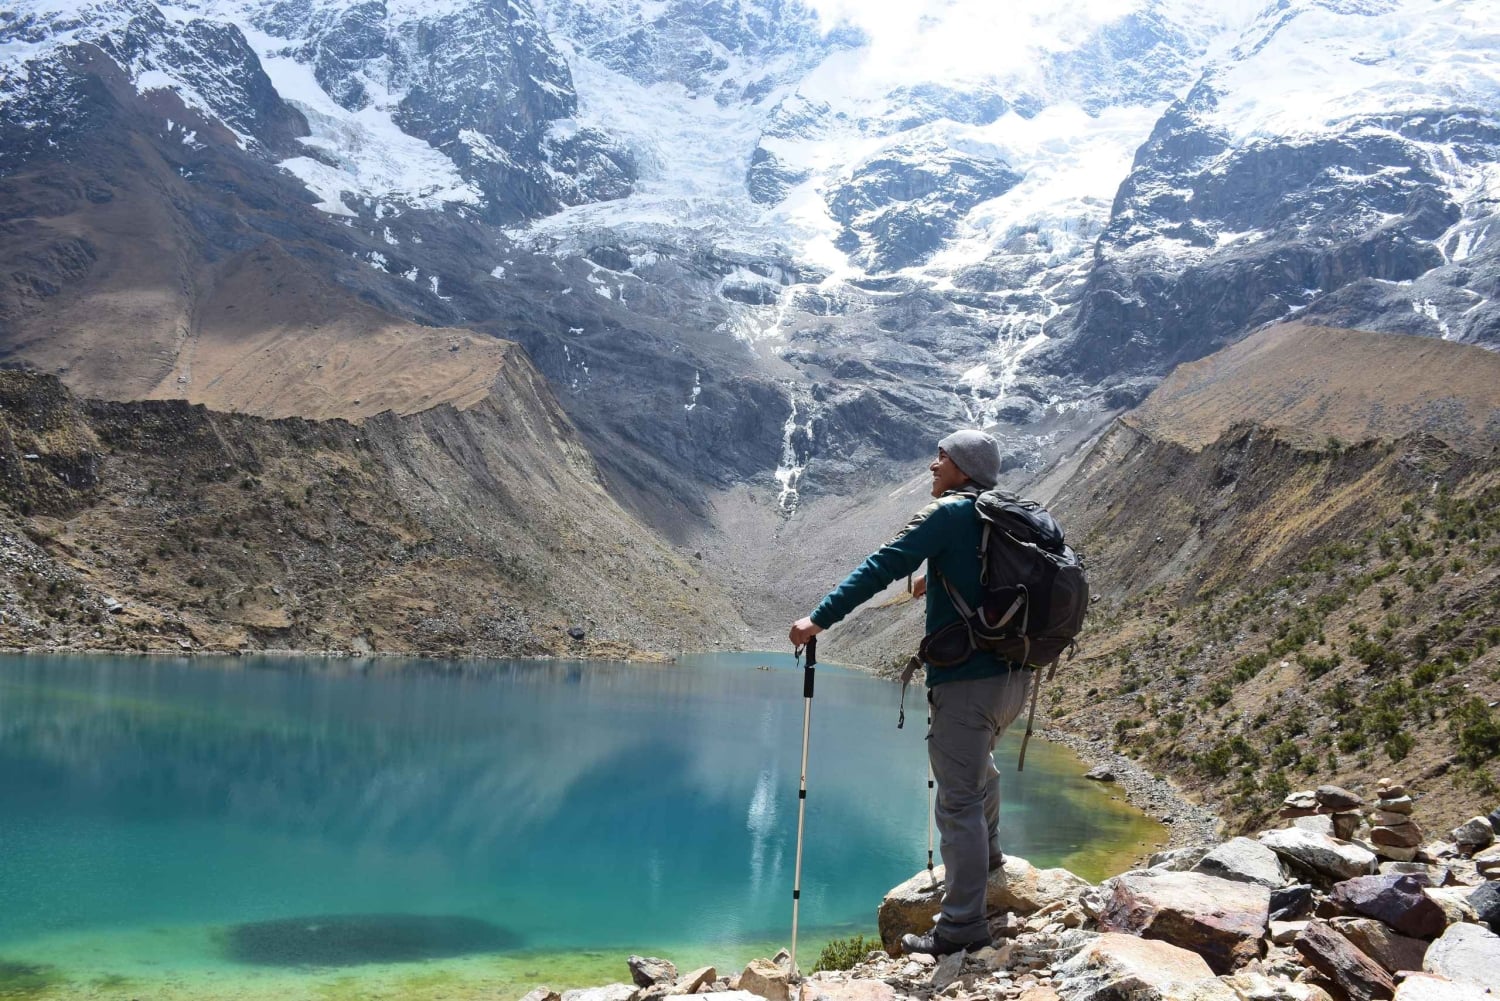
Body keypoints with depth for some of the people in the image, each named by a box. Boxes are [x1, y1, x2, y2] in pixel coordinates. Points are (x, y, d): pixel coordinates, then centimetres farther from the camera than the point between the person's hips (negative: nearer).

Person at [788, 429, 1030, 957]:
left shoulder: (950, 512, -10)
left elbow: (884, 565, -19)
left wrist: (819, 619, -22)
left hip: (968, 676, -9)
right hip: (1013, 673, 9)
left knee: (958, 800, -3)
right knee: (980, 761, 33)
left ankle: (964, 924, 1)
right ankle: (986, 853, 51)